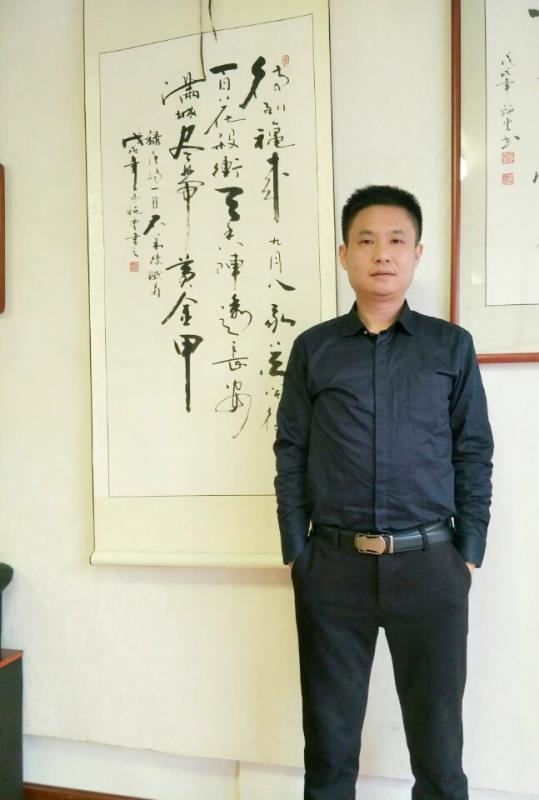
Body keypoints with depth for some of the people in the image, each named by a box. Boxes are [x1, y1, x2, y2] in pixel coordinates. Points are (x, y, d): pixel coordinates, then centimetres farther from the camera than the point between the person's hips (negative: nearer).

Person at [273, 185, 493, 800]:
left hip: (429, 563, 0)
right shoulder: (312, 349, 4)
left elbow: (474, 453, 5)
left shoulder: (451, 346, 4)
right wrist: (296, 553, 0)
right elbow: (291, 454, 4)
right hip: (334, 564, 1)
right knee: (329, 731, 14)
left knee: (437, 733, 12)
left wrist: (469, 553, 0)